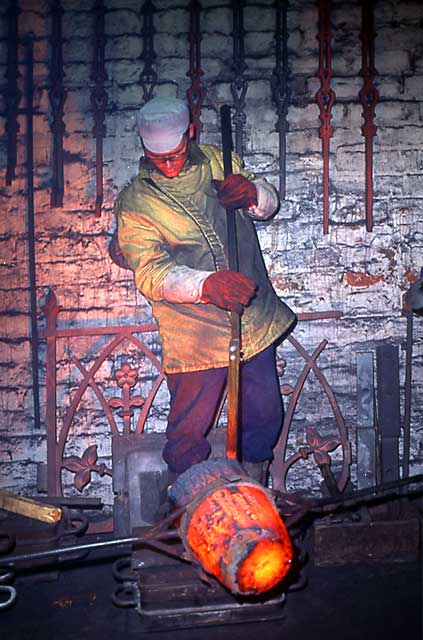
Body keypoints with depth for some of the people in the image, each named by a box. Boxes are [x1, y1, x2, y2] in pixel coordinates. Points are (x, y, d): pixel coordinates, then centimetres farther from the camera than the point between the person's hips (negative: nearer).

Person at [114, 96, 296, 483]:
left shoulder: (217, 161, 3)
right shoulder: (135, 201, -10)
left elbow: (269, 203, 10)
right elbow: (150, 273, -19)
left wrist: (252, 192, -17)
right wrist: (206, 284, -39)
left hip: (255, 319, 4)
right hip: (195, 334, -4)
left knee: (265, 415, 17)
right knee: (189, 432, 6)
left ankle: (253, 491, 44)